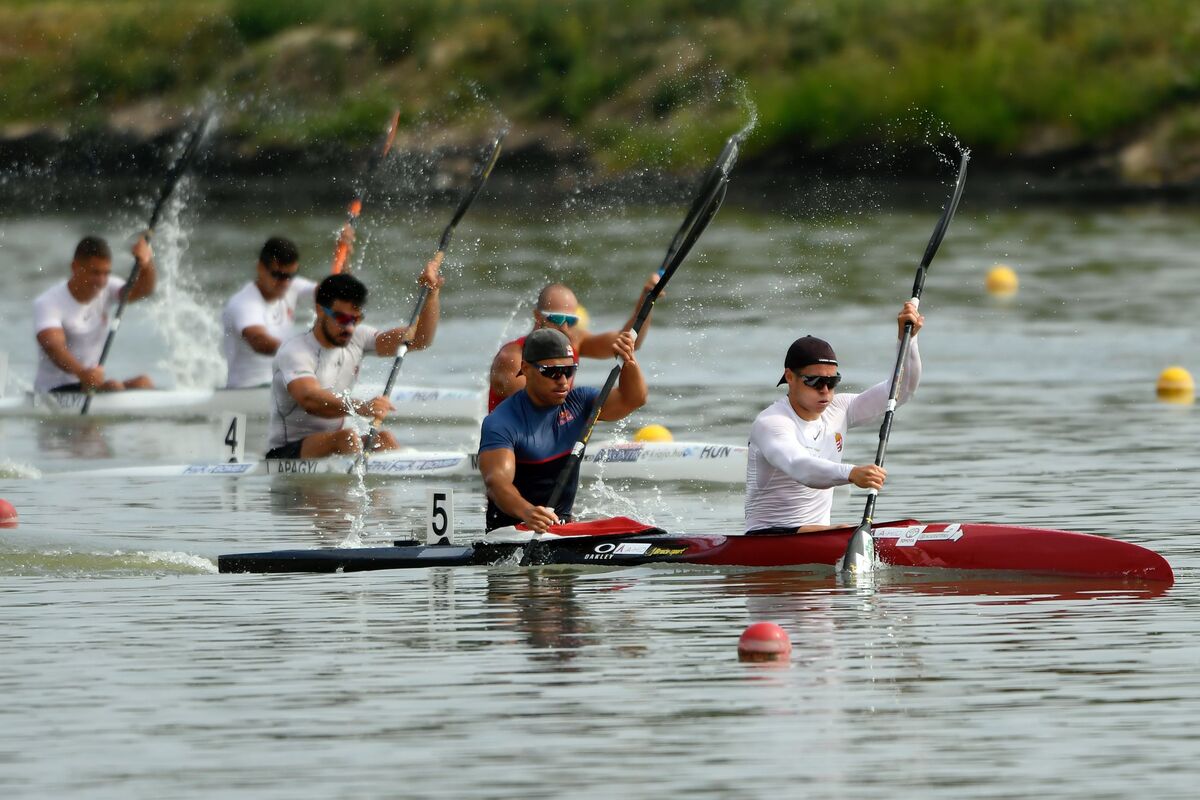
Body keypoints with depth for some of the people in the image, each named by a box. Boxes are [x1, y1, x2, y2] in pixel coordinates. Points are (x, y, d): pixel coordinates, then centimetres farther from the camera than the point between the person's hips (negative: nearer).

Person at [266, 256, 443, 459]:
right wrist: (361, 407, -51)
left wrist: (432, 293, -12)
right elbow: (309, 399, -36)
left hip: (335, 446, 7)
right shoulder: (293, 352, -16)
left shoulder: (356, 339, 7)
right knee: (348, 437, -31)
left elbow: (419, 340, 3)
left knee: (384, 439, -20)